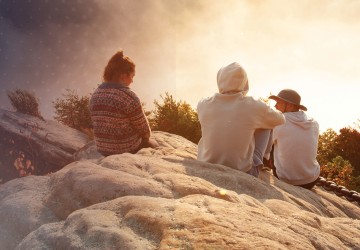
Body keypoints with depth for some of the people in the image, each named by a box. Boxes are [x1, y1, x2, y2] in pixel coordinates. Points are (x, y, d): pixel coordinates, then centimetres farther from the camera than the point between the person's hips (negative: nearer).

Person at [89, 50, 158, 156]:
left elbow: (98, 126, 8)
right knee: (153, 144, 25)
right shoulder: (129, 97, -22)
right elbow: (145, 132, -13)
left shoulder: (95, 95, -1)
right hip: (129, 151, -7)